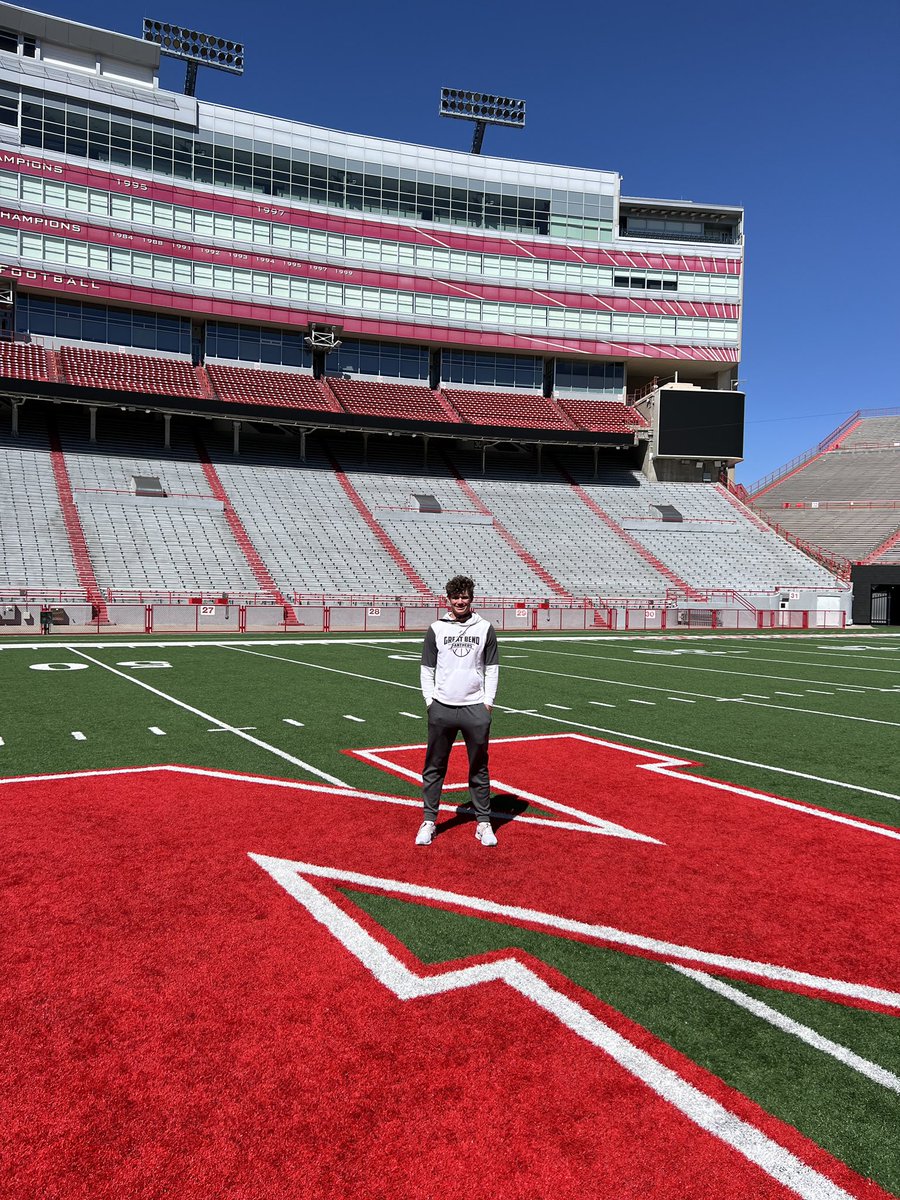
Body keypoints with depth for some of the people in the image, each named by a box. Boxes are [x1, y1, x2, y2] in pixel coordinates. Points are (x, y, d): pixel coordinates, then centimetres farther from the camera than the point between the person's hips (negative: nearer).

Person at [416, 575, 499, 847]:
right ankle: (429, 821, 15)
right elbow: (427, 669, 7)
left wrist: (488, 702, 1)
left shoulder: (485, 628, 6)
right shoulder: (436, 629, 4)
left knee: (479, 769, 7)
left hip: (476, 708, 0)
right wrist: (429, 700, -1)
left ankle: (483, 823, 17)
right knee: (434, 768, 5)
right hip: (441, 709, 0)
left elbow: (492, 668, 8)